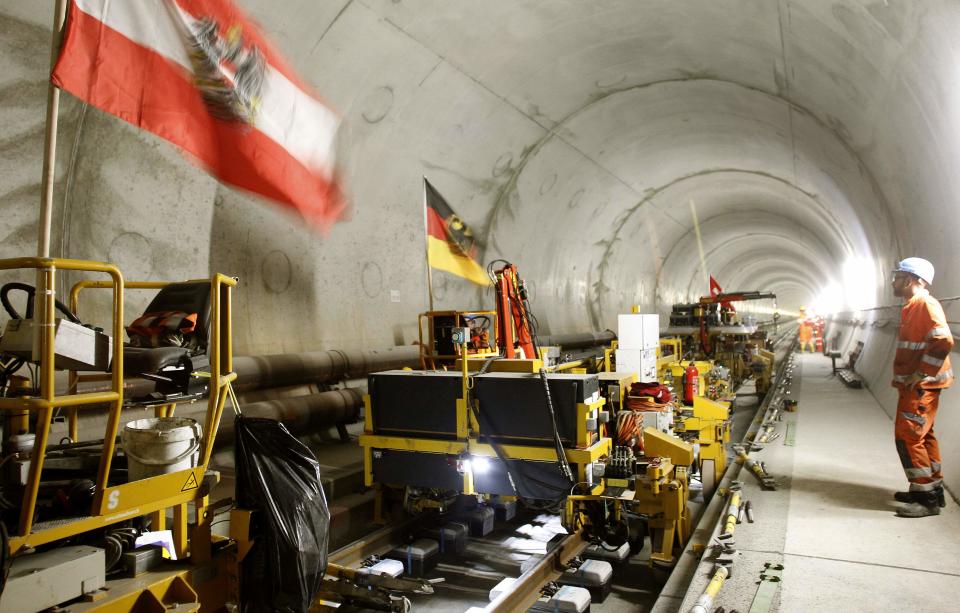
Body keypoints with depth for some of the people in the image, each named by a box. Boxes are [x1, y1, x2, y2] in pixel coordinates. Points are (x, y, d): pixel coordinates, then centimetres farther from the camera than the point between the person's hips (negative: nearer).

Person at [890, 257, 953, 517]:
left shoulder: (926, 304, -15)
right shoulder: (912, 307, 15)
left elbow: (943, 342, -26)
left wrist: (920, 376, -21)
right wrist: (902, 377, 17)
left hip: (922, 386, -10)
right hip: (913, 385, 10)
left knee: (908, 436, -10)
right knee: (922, 436, 16)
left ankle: (927, 498, -2)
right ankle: (933, 489, 27)